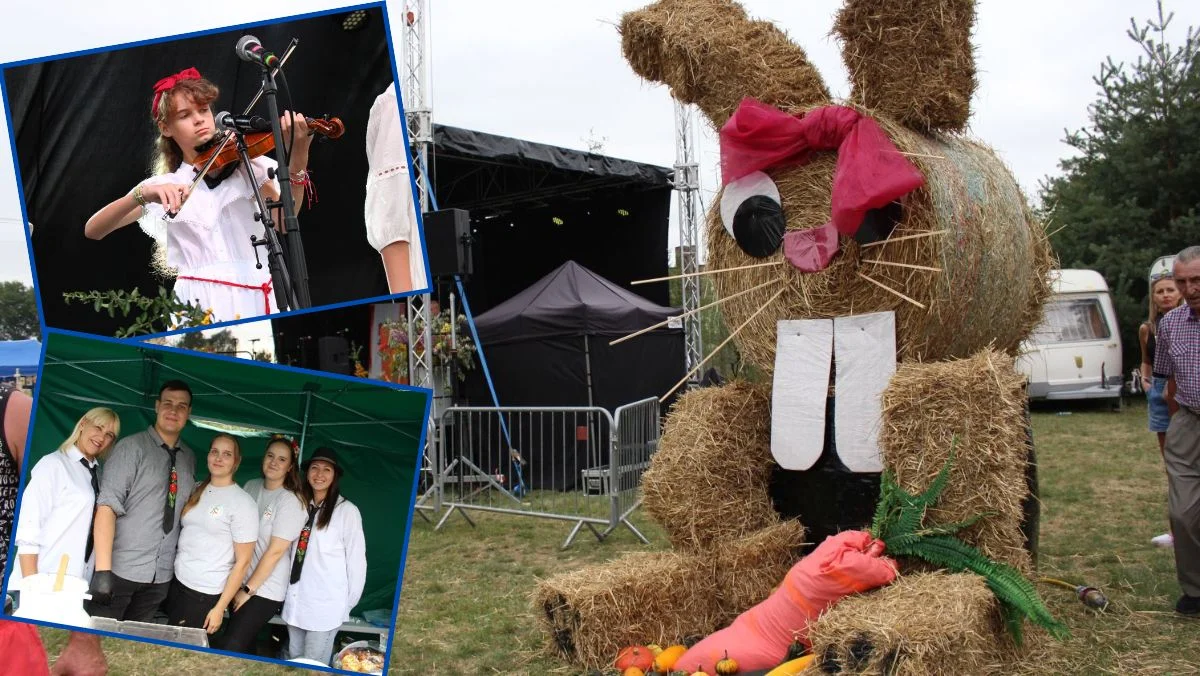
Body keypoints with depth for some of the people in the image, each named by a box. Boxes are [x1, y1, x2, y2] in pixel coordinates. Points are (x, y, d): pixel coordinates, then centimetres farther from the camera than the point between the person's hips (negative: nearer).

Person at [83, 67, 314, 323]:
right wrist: (142, 194, -14)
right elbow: (92, 230, 3)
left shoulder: (246, 164, 10)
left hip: (256, 299, -1)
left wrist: (297, 162, -23)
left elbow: (283, 221, -7)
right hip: (200, 305, 1)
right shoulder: (163, 186, 13)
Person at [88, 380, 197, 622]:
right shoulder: (132, 447, -6)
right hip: (121, 569, -4)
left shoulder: (189, 458, 10)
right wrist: (103, 569, -22)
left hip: (161, 575, 5)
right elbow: (107, 506, -14)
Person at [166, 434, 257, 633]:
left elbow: (242, 562, -9)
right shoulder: (197, 490, 9)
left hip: (204, 596, -5)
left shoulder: (242, 503, -9)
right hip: (176, 584, 5)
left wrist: (220, 608, -12)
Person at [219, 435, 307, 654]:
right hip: (240, 581, 6)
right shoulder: (251, 486, 4)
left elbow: (275, 551, -15)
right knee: (243, 647, 12)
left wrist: (248, 590, -10)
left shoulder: (291, 501, -14)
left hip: (265, 590, -6)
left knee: (230, 650, -7)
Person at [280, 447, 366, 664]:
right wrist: (288, 591, 7)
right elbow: (294, 553, 14)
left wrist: (346, 604, 0)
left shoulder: (347, 510, -10)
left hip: (325, 605, -6)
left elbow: (356, 560, -7)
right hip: (295, 602, 6)